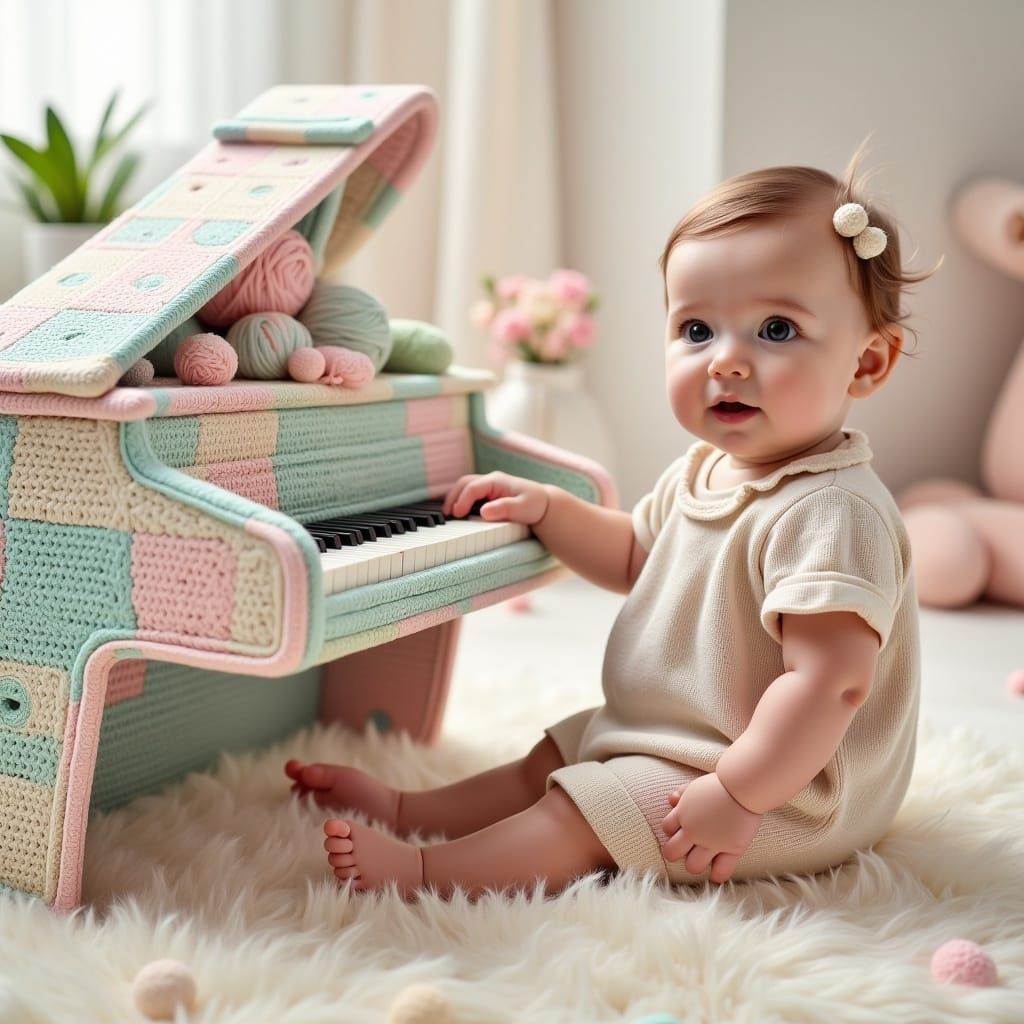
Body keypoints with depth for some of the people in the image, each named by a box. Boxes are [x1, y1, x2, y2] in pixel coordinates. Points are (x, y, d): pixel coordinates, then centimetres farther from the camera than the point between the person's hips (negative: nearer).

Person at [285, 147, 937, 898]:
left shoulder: (832, 512, -29)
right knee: (549, 763, 17)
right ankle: (406, 810, 28)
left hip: (778, 782, -10)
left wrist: (735, 797, -33)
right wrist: (545, 508, 8)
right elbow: (633, 557, 21)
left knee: (579, 818, -17)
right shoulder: (702, 472, 3)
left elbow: (832, 683, -35)